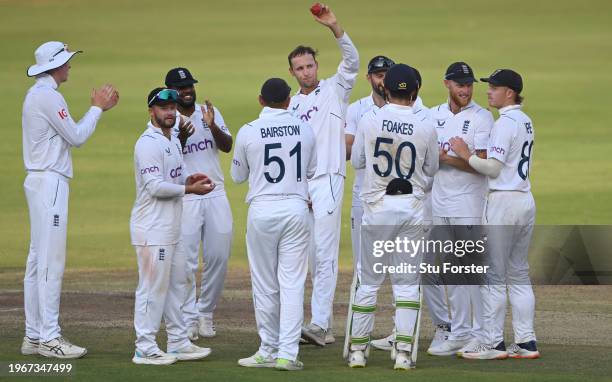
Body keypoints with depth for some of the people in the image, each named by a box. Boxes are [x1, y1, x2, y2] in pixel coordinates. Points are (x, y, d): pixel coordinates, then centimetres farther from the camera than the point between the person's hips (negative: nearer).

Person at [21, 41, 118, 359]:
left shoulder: (37, 94, 18)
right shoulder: (48, 96, -14)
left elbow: (69, 133, 20)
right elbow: (76, 137, -13)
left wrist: (98, 107, 16)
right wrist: (97, 108, -1)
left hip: (40, 182, 11)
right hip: (50, 183, -11)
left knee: (39, 259, 10)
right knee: (51, 260, -10)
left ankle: (34, 335, 12)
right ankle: (48, 337, -11)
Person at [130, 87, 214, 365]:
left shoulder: (173, 141, 16)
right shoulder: (148, 143, -14)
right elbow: (155, 186, -21)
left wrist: (189, 179, 4)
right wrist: (190, 189, -19)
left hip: (171, 227, 10)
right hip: (152, 229, -10)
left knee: (177, 284, 14)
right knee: (153, 286, -7)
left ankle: (179, 344, 22)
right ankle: (145, 350, -3)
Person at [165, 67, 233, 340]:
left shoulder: (209, 112, 8)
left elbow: (227, 146, -2)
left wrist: (212, 126, -19)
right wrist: (181, 139, -24)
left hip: (215, 195, 4)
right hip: (184, 197, -4)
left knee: (219, 258, 5)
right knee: (186, 261, -6)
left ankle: (206, 313, 17)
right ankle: (188, 318, 0)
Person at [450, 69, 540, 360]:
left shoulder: (504, 123, -14)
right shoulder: (526, 122, 14)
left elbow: (493, 168, -19)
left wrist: (466, 155, -7)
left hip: (503, 202, -9)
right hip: (526, 201, 9)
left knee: (494, 276, -3)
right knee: (519, 274, 12)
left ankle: (493, 343, -2)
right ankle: (526, 343, 12)